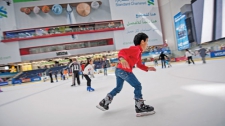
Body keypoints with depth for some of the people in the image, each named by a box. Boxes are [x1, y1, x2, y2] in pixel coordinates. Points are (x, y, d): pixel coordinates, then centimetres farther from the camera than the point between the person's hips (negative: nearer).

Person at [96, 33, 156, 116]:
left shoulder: (139, 52, 20)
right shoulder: (136, 49, -12)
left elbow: (139, 65, 25)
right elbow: (122, 51, -25)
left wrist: (148, 68, 13)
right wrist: (122, 59, -46)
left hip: (119, 70, 11)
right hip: (124, 70, -11)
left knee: (118, 88, 23)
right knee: (137, 86, -4)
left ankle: (103, 103, 32)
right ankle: (140, 107, 4)